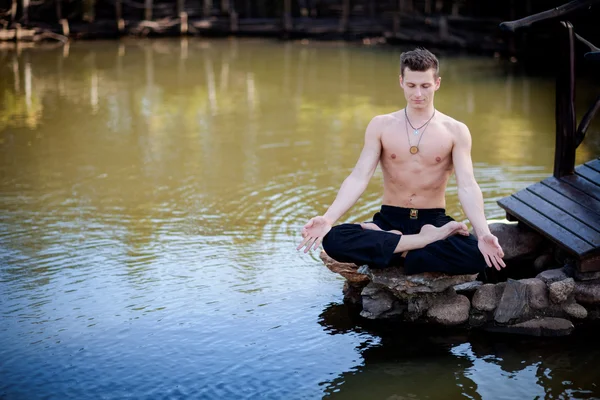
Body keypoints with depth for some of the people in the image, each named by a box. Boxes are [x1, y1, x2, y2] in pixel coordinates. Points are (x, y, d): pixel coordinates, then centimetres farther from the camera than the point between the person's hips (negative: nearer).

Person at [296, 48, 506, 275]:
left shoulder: (455, 131, -1)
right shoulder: (381, 126, 2)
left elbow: (467, 187, -10)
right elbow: (358, 178, -7)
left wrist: (483, 234, -29)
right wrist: (328, 219, -24)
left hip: (434, 220, -1)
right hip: (389, 218, 1)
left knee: (477, 255, -33)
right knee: (333, 240, -30)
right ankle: (426, 240, -24)